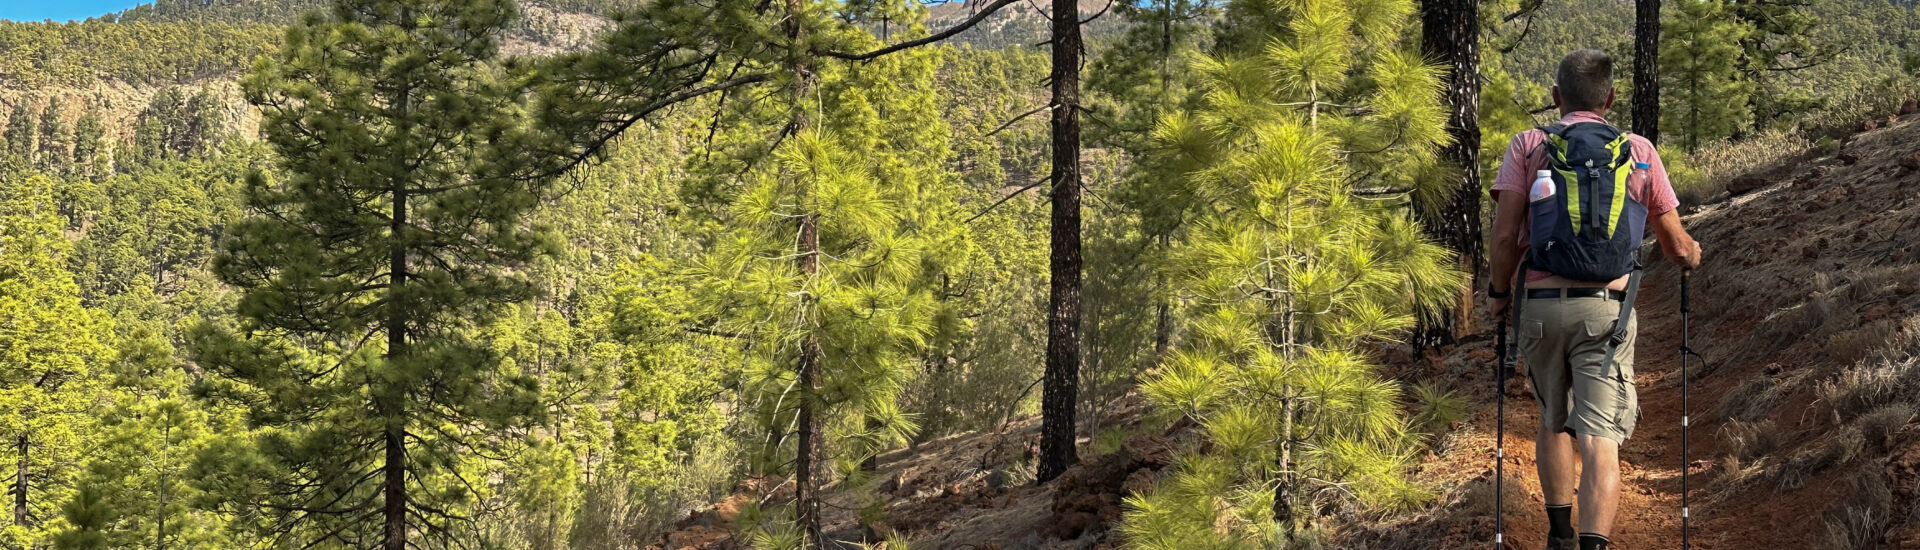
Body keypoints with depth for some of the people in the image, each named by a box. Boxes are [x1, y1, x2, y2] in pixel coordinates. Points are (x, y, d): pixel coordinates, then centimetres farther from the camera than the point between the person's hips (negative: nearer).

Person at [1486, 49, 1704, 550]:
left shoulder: (1529, 146, 6)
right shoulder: (1639, 152, 9)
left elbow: (1505, 234, -5)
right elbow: (1677, 247, 11)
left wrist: (1499, 292, 11)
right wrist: (1691, 255, 35)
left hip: (1541, 303, 1)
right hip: (1608, 307, -1)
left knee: (1553, 422, 23)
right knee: (1599, 437, -8)